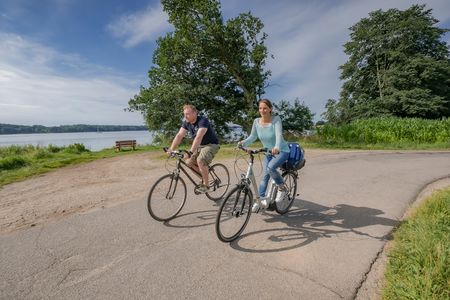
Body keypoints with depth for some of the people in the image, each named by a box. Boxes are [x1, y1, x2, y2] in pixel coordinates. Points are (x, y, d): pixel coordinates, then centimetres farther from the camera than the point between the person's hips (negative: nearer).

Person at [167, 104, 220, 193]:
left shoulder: (203, 121, -26)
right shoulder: (186, 122, -4)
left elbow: (198, 137, -38)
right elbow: (179, 135, -9)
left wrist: (191, 152, -47)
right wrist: (171, 149, -20)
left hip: (211, 144, -7)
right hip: (200, 145, 8)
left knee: (200, 160, -29)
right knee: (189, 162, -6)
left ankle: (205, 185, -11)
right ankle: (204, 177, 15)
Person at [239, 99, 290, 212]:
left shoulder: (276, 119, -20)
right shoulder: (256, 121, -8)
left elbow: (279, 134, -34)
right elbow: (253, 136, -5)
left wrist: (277, 147, -53)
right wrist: (243, 142, -25)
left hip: (281, 151, -5)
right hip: (268, 152, 5)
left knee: (270, 168, -28)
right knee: (265, 175, -2)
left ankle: (282, 188, -3)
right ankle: (261, 200, 6)